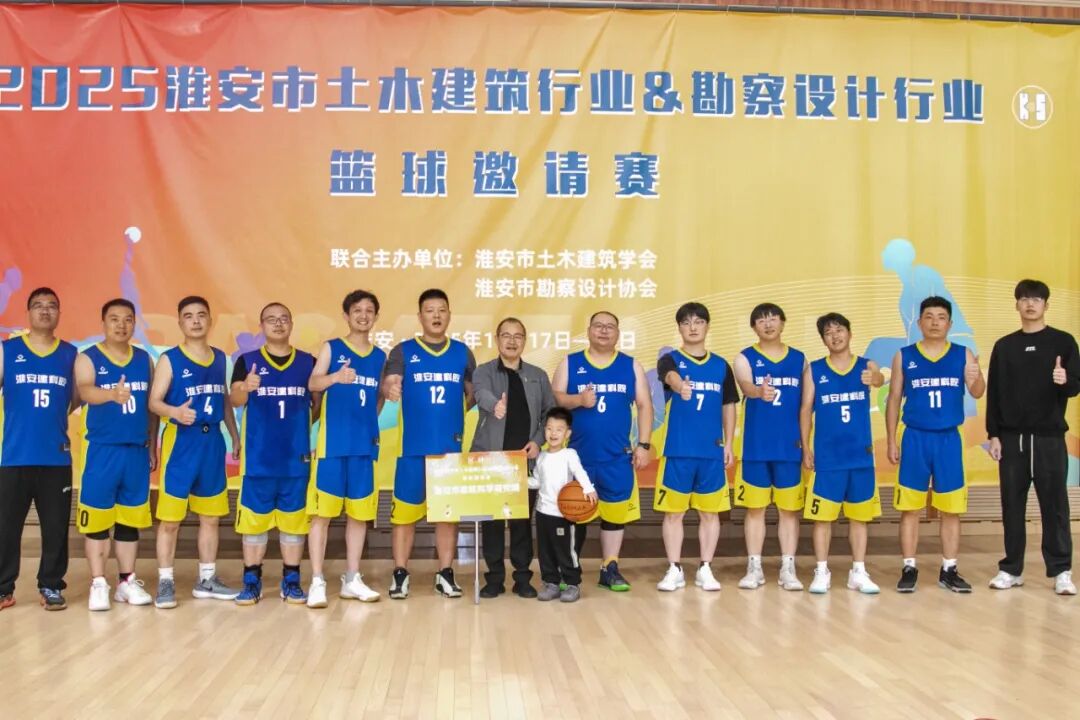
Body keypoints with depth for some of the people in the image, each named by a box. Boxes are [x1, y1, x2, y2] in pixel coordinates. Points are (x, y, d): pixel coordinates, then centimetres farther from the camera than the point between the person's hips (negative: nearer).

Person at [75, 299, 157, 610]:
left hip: (137, 450, 4)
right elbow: (85, 392, -24)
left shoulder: (144, 359, 10)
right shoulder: (87, 358, -4)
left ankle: (127, 581, 19)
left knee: (130, 520, 10)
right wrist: (112, 394, -45)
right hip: (102, 450, -4)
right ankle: (98, 584, 9)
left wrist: (153, 445, 11)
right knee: (98, 519, 0)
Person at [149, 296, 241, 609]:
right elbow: (154, 401, -10)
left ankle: (207, 580, 21)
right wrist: (175, 412, -30)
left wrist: (235, 436, 15)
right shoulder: (169, 359, -4)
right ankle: (166, 582, 8)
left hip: (213, 441, 5)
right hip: (181, 441, -5)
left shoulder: (220, 358, 11)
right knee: (170, 518, -2)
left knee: (211, 516, 11)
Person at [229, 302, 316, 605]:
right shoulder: (247, 361, 1)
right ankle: (251, 582, 16)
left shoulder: (308, 362, 6)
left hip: (296, 457, 1)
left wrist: (303, 428, -4)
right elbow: (234, 401, -12)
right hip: (258, 457, -1)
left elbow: (319, 403, 12)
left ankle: (291, 582, 17)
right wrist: (244, 388, -34)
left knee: (294, 518, 7)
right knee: (254, 518, 5)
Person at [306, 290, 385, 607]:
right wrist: (336, 377, -35)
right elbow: (313, 383, -15)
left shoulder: (380, 356, 12)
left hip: (365, 444, 4)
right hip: (333, 443, -4)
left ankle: (352, 579, 18)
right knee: (322, 512, -4)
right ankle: (317, 581, 3)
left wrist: (367, 424, 9)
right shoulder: (331, 348, 1)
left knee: (360, 512, 8)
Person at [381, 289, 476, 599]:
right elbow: (387, 385, -13)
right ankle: (400, 574, 12)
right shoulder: (403, 351, 2)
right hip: (413, 448, -2)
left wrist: (455, 413, 0)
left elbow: (473, 393, 16)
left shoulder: (462, 352, 10)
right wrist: (390, 390, -34)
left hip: (451, 448, 2)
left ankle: (445, 574, 18)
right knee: (405, 511, 1)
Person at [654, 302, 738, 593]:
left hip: (712, 451, 2)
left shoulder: (721, 366, 10)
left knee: (710, 512, 7)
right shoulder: (670, 360, 1)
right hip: (678, 451, -2)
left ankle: (705, 569, 18)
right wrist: (680, 385, -48)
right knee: (673, 512, 3)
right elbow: (671, 377, -24)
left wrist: (728, 444, 5)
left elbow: (728, 406, 13)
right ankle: (675, 570, 14)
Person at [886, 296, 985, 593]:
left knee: (951, 509, 6)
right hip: (915, 438, -1)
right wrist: (891, 441, 0)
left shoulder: (963, 355, 3)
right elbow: (894, 400, 5)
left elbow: (977, 393, -8)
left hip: (949, 439, 1)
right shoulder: (904, 356, 2)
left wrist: (976, 379, -32)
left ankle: (949, 571, 17)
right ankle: (909, 569, 11)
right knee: (910, 508, 2)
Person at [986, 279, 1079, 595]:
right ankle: (1011, 569, 14)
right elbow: (994, 393, 6)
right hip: (1012, 437, 2)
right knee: (1012, 506, 6)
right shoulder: (1004, 346, 8)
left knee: (1054, 505, 1)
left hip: (1049, 437, -2)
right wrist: (993, 434, 1)